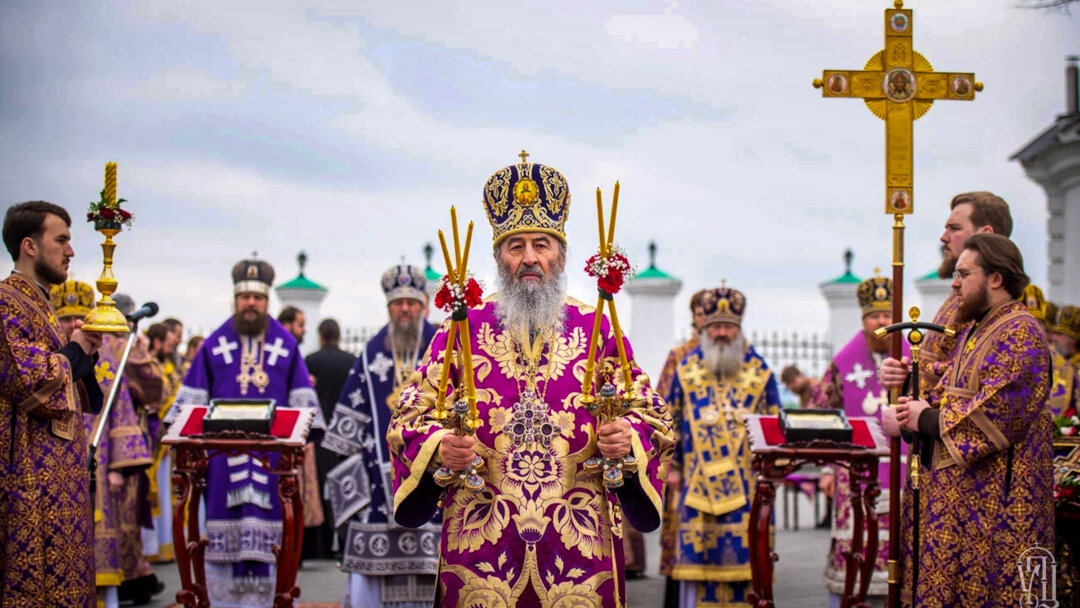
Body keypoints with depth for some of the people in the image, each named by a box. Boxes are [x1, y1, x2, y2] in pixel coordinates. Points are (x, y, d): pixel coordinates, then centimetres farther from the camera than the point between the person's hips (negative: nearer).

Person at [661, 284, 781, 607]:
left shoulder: (759, 372, 6)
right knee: (695, 548, -2)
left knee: (744, 549, -3)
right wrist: (673, 467, 7)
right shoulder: (686, 369, 8)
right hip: (699, 478, 0)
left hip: (746, 480, 0)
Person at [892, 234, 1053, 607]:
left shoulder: (1019, 333, -15)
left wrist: (927, 420, -12)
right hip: (960, 489, 10)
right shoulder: (974, 329, 17)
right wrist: (919, 401, 1)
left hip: (995, 498, -10)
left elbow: (997, 416, -23)